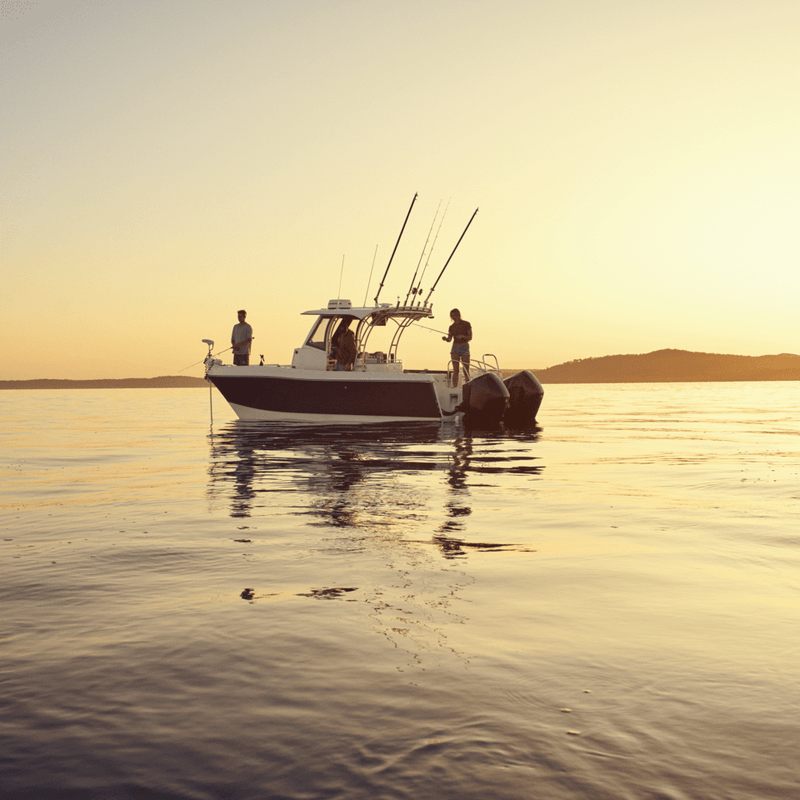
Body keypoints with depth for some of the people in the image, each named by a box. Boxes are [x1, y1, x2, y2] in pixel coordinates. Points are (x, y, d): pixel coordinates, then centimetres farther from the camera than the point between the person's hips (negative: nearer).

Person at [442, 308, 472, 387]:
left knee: (466, 371, -2)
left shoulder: (466, 324, -1)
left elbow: (470, 337, -6)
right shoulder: (451, 327, 8)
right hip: (455, 348, 2)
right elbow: (449, 339, -1)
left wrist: (462, 336, -24)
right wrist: (445, 338, -23)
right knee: (456, 371, -6)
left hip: (465, 348, -2)